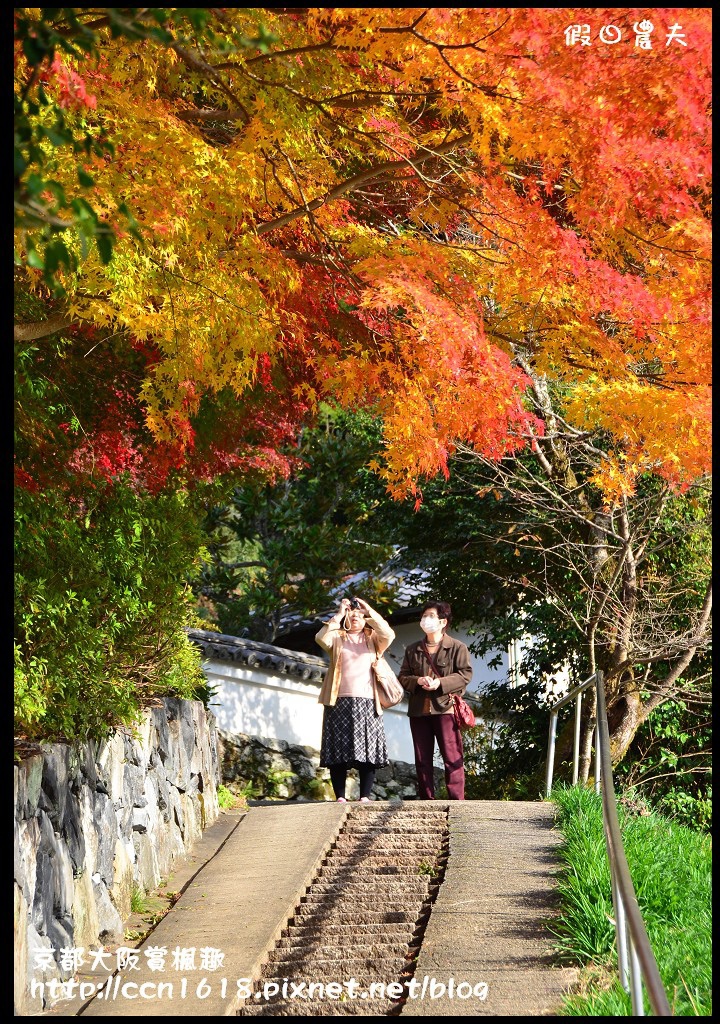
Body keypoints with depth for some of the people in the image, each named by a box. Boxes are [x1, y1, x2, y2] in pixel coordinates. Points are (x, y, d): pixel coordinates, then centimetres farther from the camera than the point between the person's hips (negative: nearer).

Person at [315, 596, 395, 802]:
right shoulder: (337, 638, 14)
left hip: (367, 702, 0)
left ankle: (365, 796, -5)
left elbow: (389, 636, -6)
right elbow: (321, 638, -8)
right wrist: (339, 614, -5)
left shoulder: (373, 639, 15)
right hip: (339, 701, 0)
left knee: (368, 752, -6)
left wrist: (370, 611, -3)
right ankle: (340, 797, -4)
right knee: (338, 752, -5)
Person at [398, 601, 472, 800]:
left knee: (452, 758, -7)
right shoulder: (412, 650, 17)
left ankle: (457, 801, -7)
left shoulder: (457, 647, 4)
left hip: (445, 708, -5)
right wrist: (418, 681, -9)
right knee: (422, 759, 6)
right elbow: (403, 677, 12)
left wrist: (440, 682, -17)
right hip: (419, 710, 5)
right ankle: (426, 801, 10)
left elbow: (465, 674, -5)